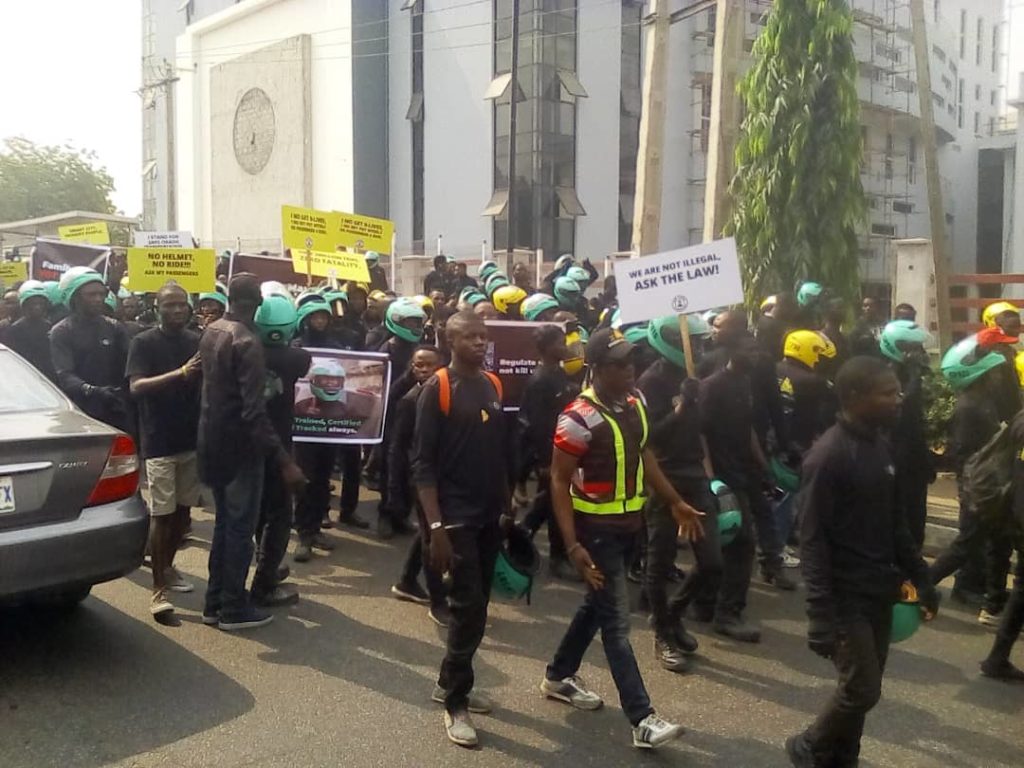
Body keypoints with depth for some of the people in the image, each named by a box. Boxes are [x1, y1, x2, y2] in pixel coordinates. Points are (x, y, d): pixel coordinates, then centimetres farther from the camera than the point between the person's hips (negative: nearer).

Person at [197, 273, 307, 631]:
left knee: (224, 521, 17)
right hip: (239, 446, -8)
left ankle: (215, 602, 24)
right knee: (240, 527, 2)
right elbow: (254, 411, -27)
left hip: (214, 441, 8)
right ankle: (234, 608, 11)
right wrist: (284, 461, -29)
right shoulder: (247, 342, -21)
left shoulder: (211, 332, 6)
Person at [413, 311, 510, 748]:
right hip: (455, 515, -6)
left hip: (490, 514, 7)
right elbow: (423, 462, -14)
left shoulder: (493, 385, 9)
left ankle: (450, 684, 31)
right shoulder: (437, 388, -10)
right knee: (468, 608, -6)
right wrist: (435, 525, -20)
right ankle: (456, 704, 11)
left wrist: (508, 505, 13)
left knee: (476, 605, 14)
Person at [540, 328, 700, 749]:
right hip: (596, 528, -8)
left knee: (597, 605, 20)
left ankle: (559, 676, 38)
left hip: (629, 523, 8)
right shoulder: (579, 418, -22)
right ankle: (643, 719, 3)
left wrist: (675, 502, 13)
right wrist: (573, 545, -24)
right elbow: (559, 482, -19)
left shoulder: (635, 401, 1)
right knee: (617, 622, -3)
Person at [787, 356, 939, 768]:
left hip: (879, 592, 8)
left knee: (864, 688, 13)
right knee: (862, 689, -4)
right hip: (846, 595, -8)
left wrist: (921, 578, 14)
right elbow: (813, 540, -20)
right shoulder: (828, 456, -19)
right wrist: (821, 615, -24)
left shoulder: (880, 447, 7)